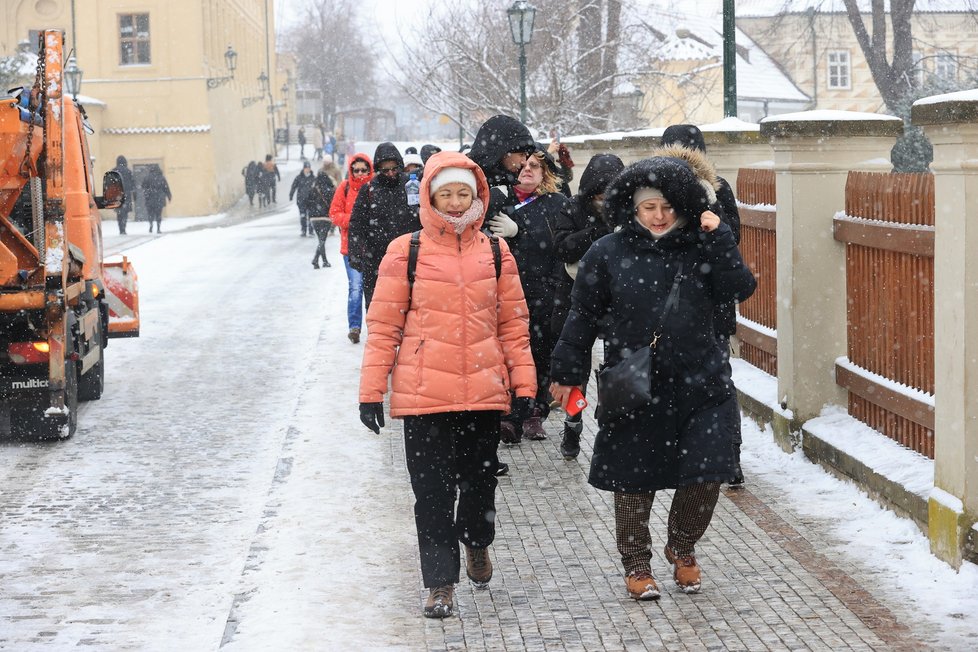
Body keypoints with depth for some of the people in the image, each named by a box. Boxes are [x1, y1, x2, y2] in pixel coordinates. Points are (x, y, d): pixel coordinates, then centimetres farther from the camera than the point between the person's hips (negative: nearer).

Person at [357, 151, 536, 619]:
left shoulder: (496, 252, 6)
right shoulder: (406, 252, -2)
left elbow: (513, 322, 10)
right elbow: (383, 324, 0)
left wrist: (524, 383, 5)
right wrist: (371, 391, -2)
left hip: (484, 391, 2)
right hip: (424, 394, -2)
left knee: (479, 480, 13)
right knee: (433, 491, 1)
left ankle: (476, 541, 43)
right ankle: (440, 583, 11)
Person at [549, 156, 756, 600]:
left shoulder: (700, 249, 3)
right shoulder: (607, 255, -1)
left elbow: (739, 289, -10)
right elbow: (582, 317, 4)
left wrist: (717, 238, -15)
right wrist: (568, 373, 6)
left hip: (699, 385, 1)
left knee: (706, 474, -1)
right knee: (634, 482, 7)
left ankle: (682, 548, 26)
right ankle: (637, 565, 26)